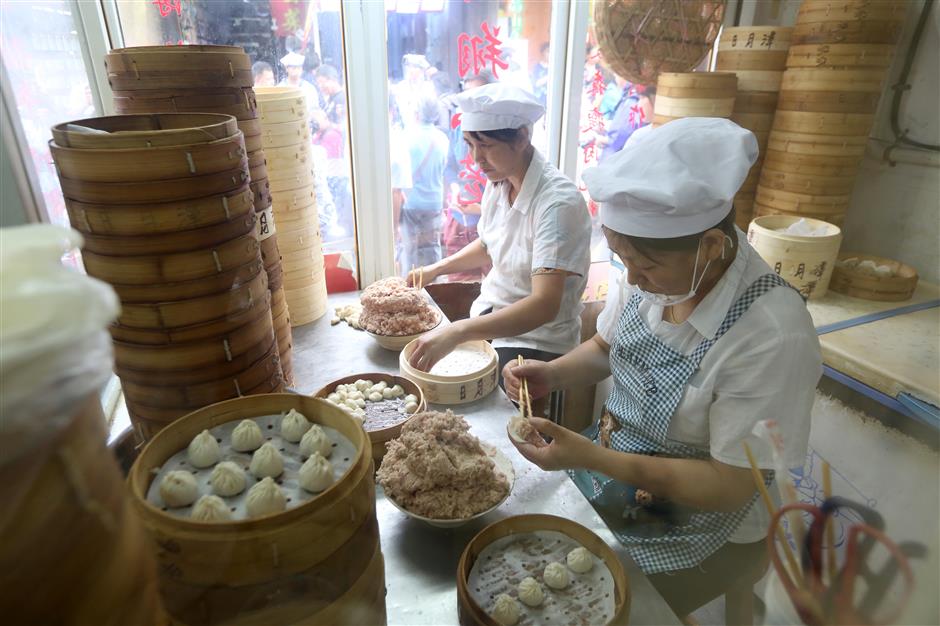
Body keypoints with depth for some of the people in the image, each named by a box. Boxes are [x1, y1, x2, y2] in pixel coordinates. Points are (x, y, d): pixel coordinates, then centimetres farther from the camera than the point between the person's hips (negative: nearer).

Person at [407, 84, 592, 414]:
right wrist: (438, 268, 5)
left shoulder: (558, 202, -25)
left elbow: (545, 305, -34)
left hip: (536, 341, -7)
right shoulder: (498, 182, 0)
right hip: (490, 317, 7)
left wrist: (458, 331, -43)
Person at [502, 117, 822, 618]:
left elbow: (732, 487, -23)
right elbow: (605, 347, 4)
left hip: (700, 518, -5)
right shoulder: (655, 268, -14)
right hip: (610, 460, 6)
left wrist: (595, 459, -30)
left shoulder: (773, 334, -31)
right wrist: (552, 375, -16)